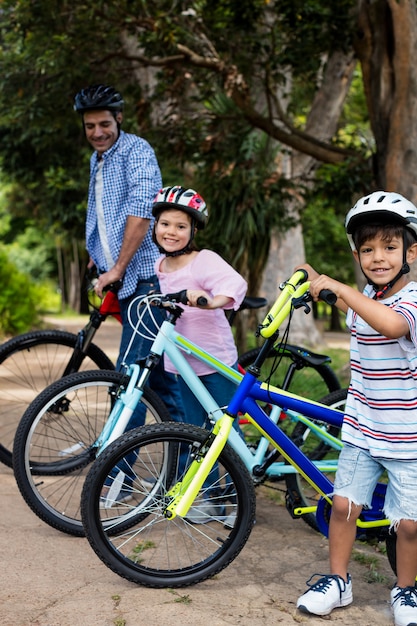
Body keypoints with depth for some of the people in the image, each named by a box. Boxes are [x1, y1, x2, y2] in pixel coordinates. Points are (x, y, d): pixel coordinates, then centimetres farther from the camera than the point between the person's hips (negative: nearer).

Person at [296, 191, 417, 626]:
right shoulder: (363, 299, 6)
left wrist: (338, 287, -38)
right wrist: (317, 285, 20)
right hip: (362, 429, 5)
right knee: (343, 504, 4)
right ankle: (337, 581, 22)